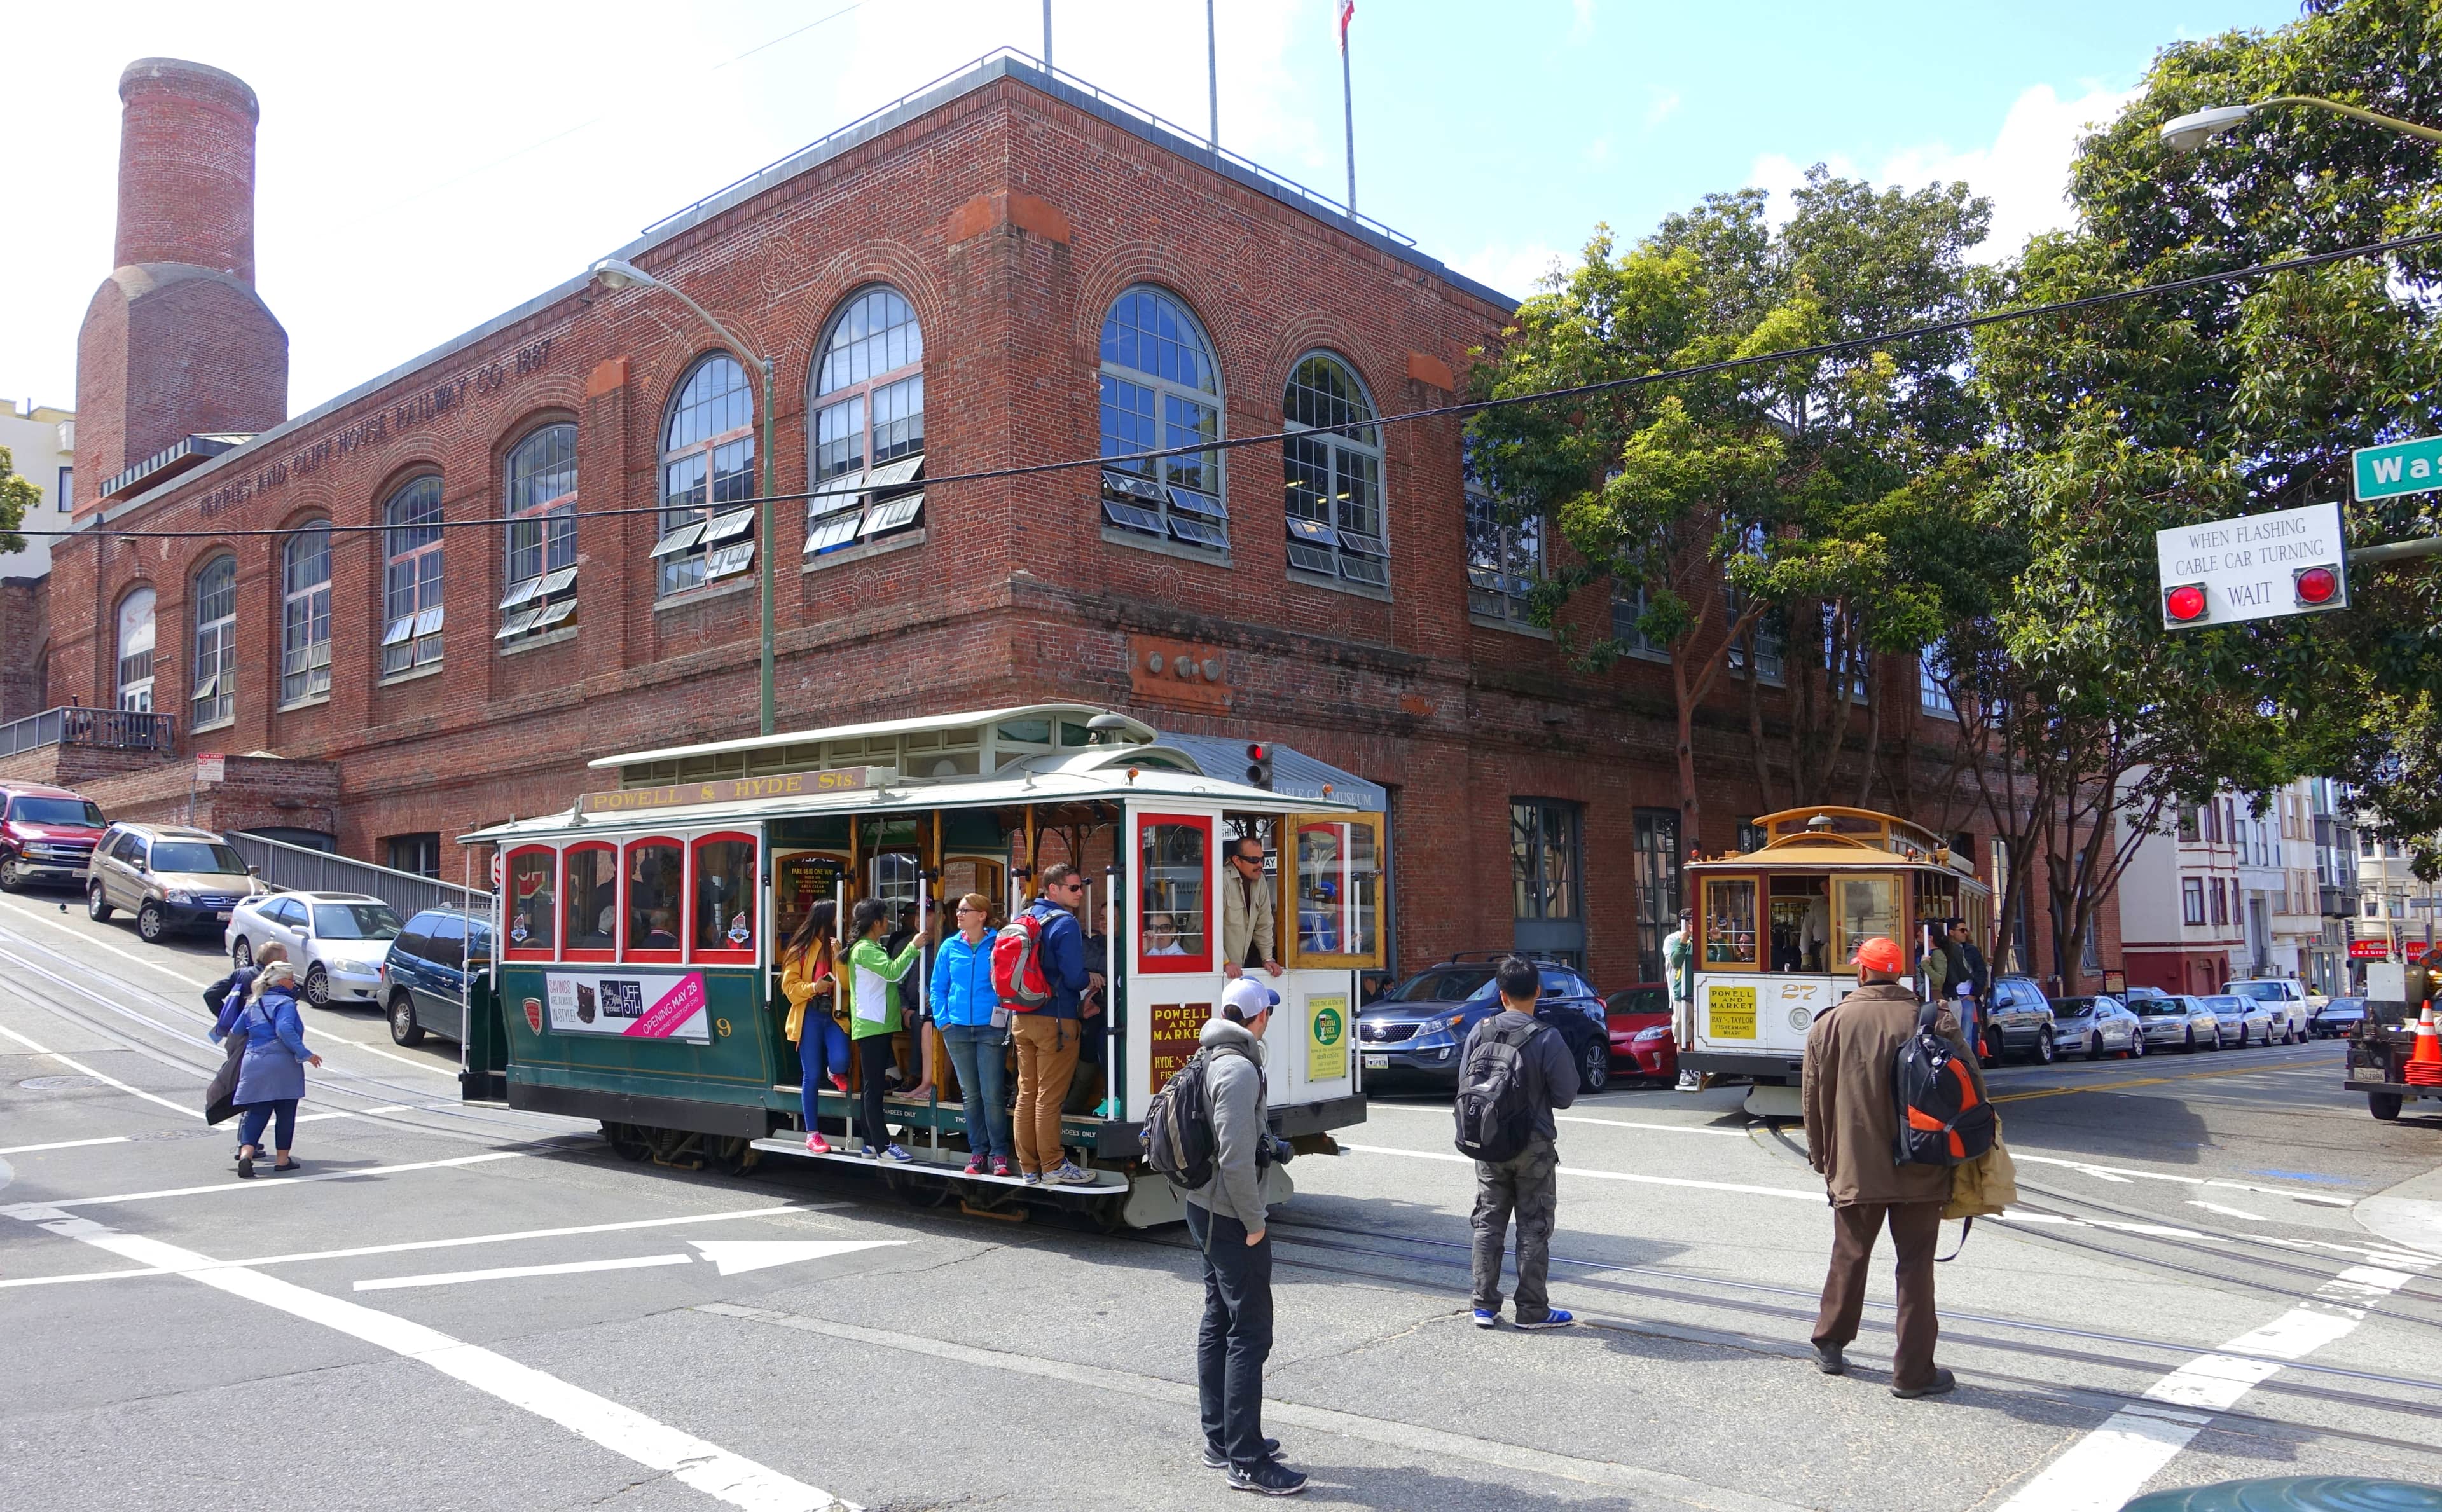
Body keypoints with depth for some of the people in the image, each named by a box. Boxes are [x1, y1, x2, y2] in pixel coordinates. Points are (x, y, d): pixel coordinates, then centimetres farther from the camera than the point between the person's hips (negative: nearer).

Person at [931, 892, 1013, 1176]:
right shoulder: (950, 947, 7)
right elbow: (938, 987, 12)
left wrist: (1007, 1018, -8)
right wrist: (943, 1019, 3)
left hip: (991, 1029, -4)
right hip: (958, 1030, 4)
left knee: (992, 1095, -5)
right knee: (971, 1094, 10)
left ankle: (999, 1154, 5)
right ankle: (978, 1152, 18)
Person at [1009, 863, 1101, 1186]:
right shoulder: (1065, 924, -14)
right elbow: (1074, 977, -21)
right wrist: (1091, 978, 3)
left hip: (1023, 1019, 8)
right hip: (1056, 1020, -8)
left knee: (1027, 1093, 11)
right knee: (1049, 1097, -1)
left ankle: (1029, 1167, 17)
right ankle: (1053, 1166, 7)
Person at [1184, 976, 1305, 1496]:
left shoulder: (1210, 1059, 10)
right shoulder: (1240, 1069, -21)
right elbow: (1235, 1157, -25)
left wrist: (1270, 1146, 11)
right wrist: (1253, 1221, -17)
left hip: (1205, 1210, 10)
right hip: (1231, 1218, -10)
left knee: (1218, 1324, 16)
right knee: (1249, 1334, -5)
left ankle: (1219, 1441, 26)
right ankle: (1246, 1461, -1)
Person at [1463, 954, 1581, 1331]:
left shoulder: (1481, 1031, -6)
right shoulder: (1547, 1038, -16)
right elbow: (1566, 1095, -11)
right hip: (1533, 1145, -3)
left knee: (1488, 1223, 13)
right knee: (1534, 1228, 6)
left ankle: (1485, 1305, 16)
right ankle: (1532, 1310, 11)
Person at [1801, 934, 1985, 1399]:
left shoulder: (1830, 1025, -3)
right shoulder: (1927, 1021, -8)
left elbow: (1814, 1100, 2)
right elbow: (1969, 1085, -7)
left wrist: (1824, 1159, 13)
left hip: (1854, 1170, 2)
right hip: (1919, 1170, -1)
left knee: (1849, 1257, 17)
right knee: (1916, 1266, 5)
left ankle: (1830, 1346, 29)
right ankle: (1913, 1372, 7)